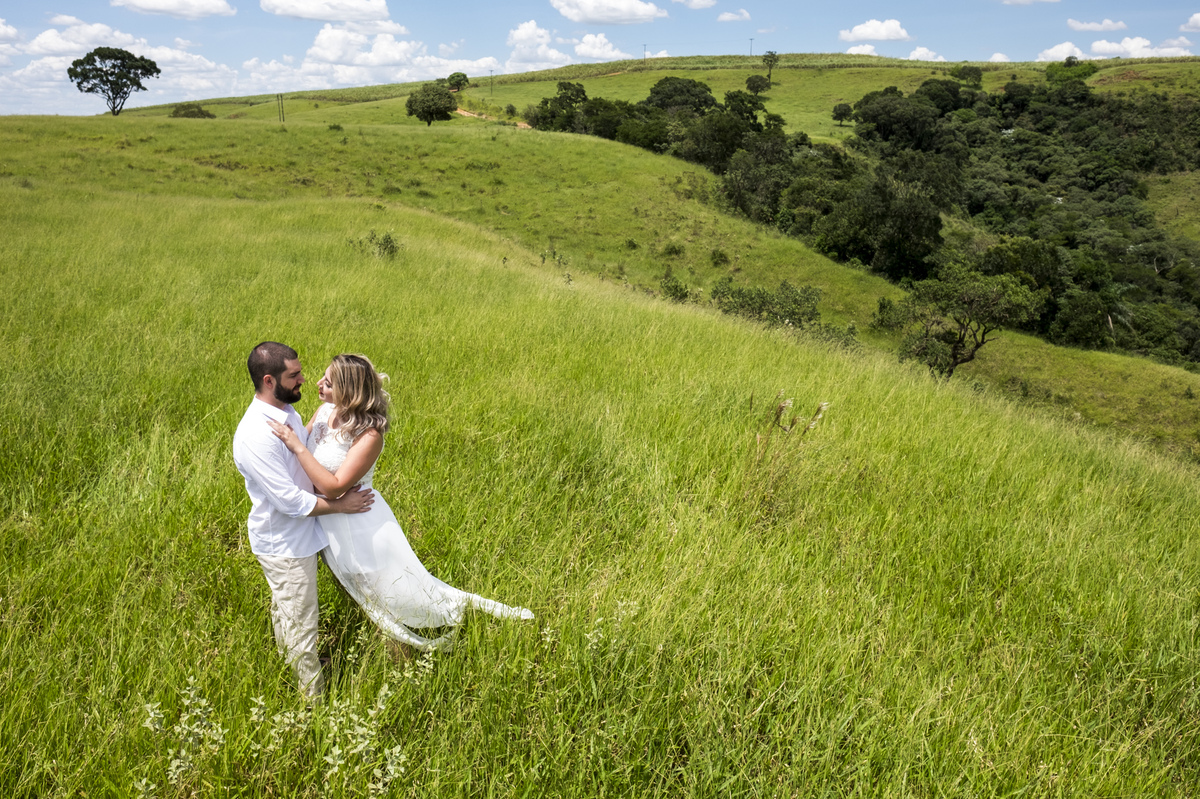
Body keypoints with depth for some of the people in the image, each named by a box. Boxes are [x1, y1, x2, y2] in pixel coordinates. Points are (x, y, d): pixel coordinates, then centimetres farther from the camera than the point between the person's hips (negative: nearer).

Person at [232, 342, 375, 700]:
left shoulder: (286, 412, -2)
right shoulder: (255, 436, -32)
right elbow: (290, 501, -29)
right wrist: (340, 505, -19)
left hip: (296, 533, 9)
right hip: (284, 545, -9)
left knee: (284, 608, 28)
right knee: (301, 622, 7)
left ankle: (289, 667, 49)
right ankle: (313, 695, 23)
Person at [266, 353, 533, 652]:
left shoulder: (368, 435, -29)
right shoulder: (325, 411, -8)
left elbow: (334, 486, -32)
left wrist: (297, 447, -33)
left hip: (359, 525, -7)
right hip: (328, 523, 8)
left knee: (402, 591, 5)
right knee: (368, 593, 26)